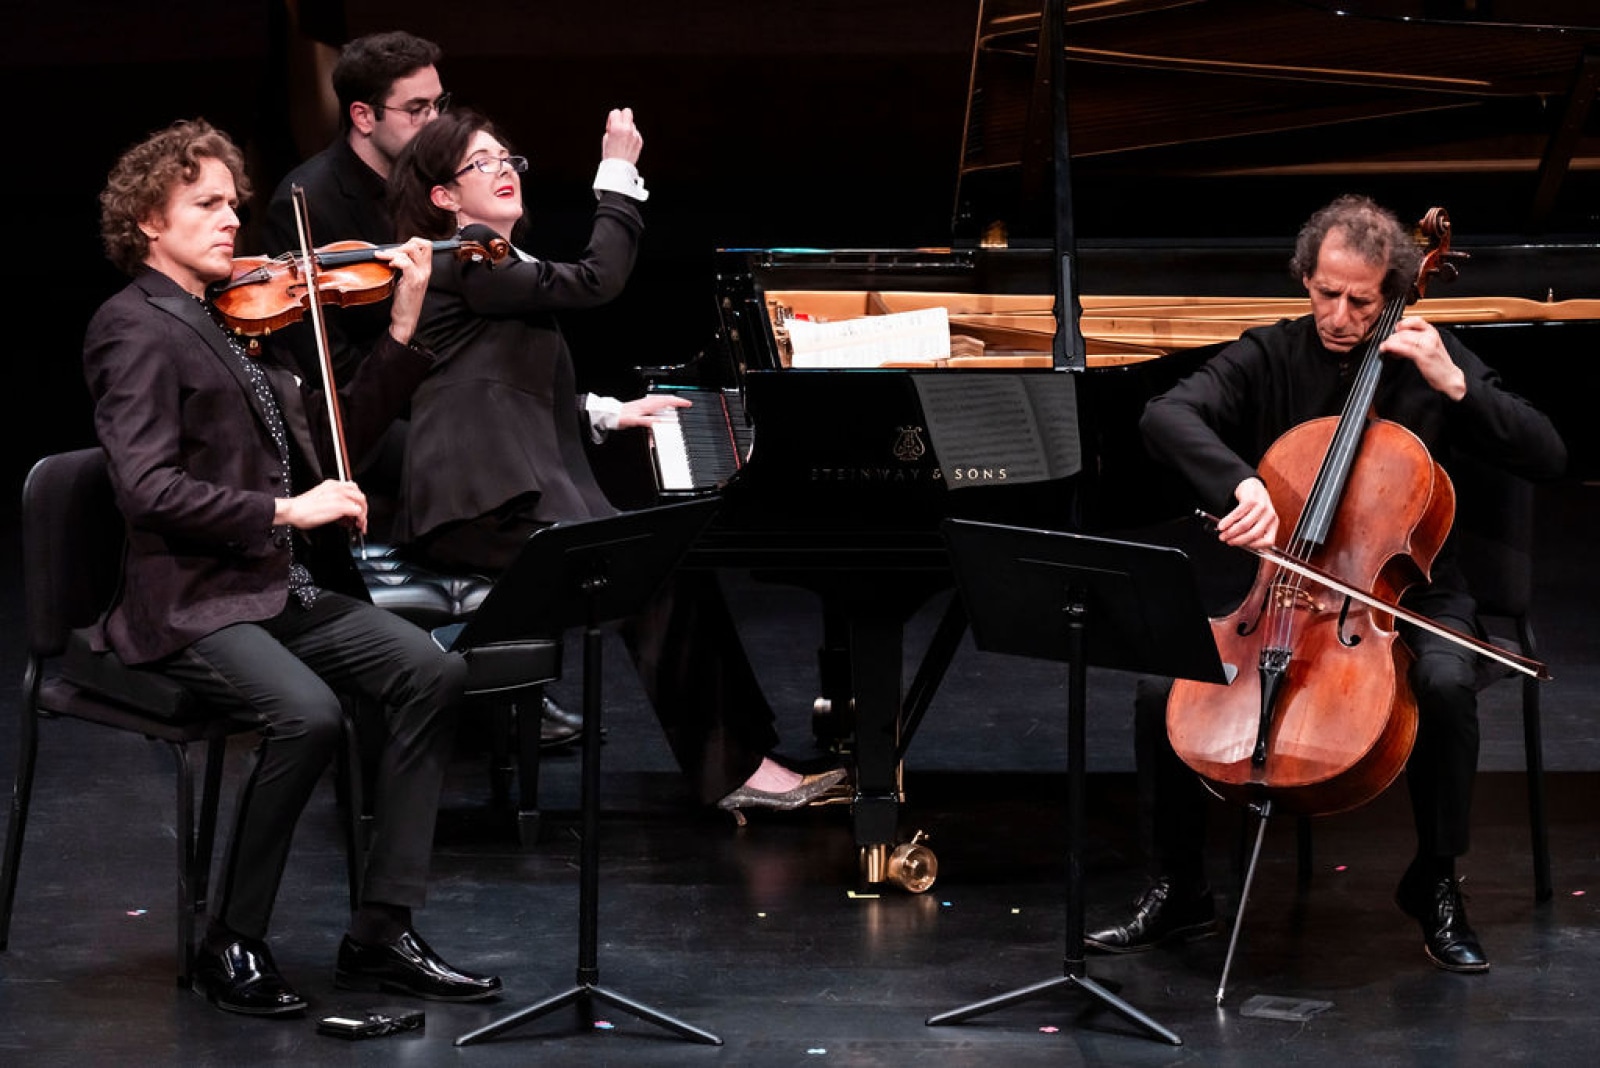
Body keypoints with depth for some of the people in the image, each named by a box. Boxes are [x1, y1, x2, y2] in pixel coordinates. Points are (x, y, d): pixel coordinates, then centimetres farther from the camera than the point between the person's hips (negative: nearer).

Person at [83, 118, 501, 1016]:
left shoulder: (235, 322, 17)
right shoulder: (136, 327, -7)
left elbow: (335, 434, 18)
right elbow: (146, 488, -20)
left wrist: (405, 328, 10)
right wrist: (286, 509, -22)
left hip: (287, 588, 8)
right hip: (188, 604, -8)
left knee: (431, 671, -12)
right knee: (308, 714, -31)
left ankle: (383, 934, -8)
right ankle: (234, 947, -12)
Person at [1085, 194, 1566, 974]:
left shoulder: (1430, 361, -1)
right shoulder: (1269, 358, 0)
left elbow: (1547, 458, -6)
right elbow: (1167, 417, -18)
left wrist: (1454, 384, -17)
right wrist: (1239, 483, -36)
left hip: (1407, 594, -1)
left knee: (1445, 682, -34)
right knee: (1163, 686, -20)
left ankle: (1436, 886, -12)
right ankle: (1177, 892, -1)